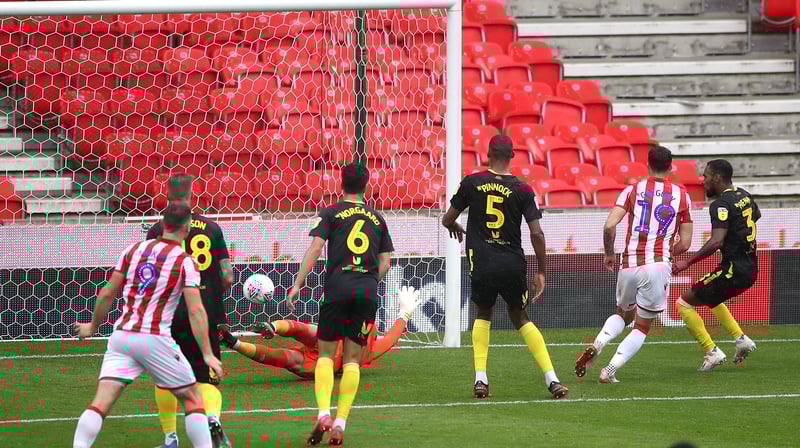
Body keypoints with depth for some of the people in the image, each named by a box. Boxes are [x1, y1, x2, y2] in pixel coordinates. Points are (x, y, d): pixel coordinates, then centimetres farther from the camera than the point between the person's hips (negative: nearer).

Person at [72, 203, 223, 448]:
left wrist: (93, 326, 29)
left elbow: (107, 294, 13)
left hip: (121, 335, 3)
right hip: (155, 340, -3)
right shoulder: (185, 262, -1)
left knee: (101, 403, -3)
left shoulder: (134, 250, 10)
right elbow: (196, 311, -10)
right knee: (193, 399, 13)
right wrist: (207, 355, -10)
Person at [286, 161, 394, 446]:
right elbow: (385, 263, 13)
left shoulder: (330, 214, 5)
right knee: (352, 358, 6)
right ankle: (340, 423, -2)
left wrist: (297, 285, -5)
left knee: (326, 353, 6)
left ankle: (323, 414, -14)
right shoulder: (377, 219, 15)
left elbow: (315, 248, -5)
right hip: (367, 290, 2)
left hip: (337, 288, -2)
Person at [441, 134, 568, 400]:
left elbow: (447, 220, 8)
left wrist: (455, 228, 33)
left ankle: (480, 379, 6)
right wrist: (541, 271, 3)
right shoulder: (522, 190, -3)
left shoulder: (472, 183, -1)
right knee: (521, 319, 15)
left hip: (482, 265, 0)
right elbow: (536, 233, -7)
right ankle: (552, 380, 4)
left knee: (483, 315, 22)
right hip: (513, 265, 0)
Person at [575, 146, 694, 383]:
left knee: (623, 314, 26)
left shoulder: (633, 190, 4)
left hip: (629, 265, 2)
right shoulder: (681, 196, 5)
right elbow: (685, 243, 7)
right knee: (642, 327, 11)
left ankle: (596, 345, -1)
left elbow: (609, 226, -7)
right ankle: (610, 370, -6)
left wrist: (609, 254, 10)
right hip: (658, 265, -2)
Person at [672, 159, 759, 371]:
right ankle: (741, 339, 23)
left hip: (733, 270, -9)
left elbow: (716, 242, -29)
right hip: (751, 269, 9)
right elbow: (756, 215, 34)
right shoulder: (744, 196, 10)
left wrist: (688, 262, -28)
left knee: (684, 303, 0)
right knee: (710, 297, 34)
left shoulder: (721, 204, -17)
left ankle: (712, 352, -5)